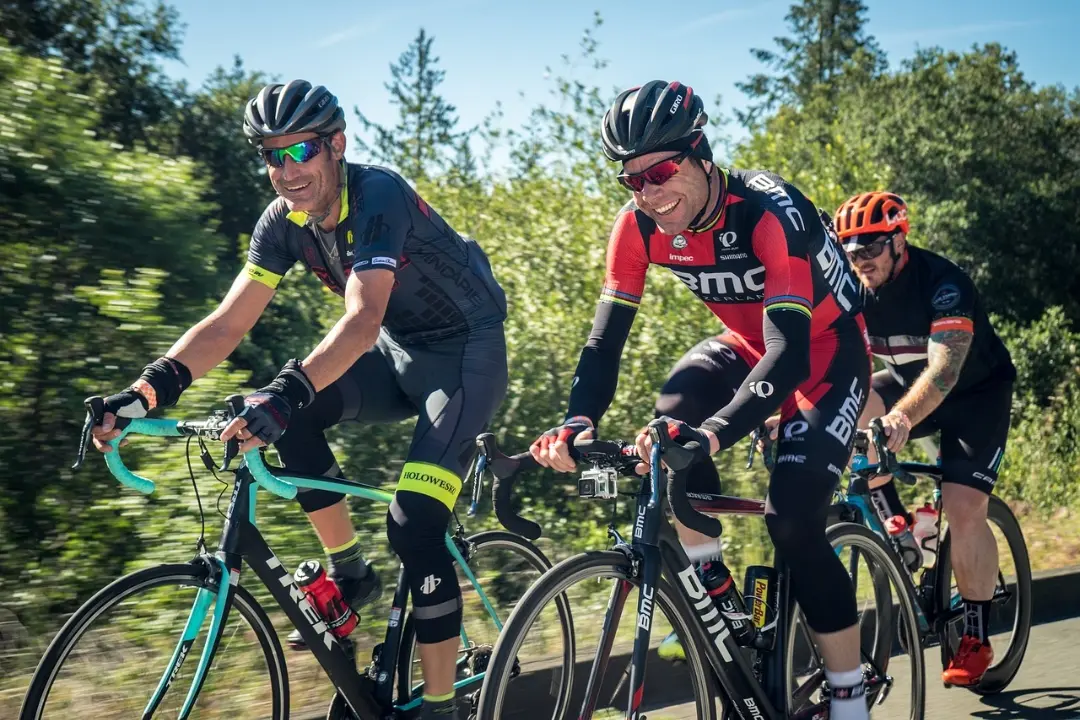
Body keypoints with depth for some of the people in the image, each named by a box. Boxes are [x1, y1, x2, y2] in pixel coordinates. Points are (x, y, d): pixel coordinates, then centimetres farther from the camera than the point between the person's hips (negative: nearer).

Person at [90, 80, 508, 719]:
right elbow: (228, 323, -11)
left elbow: (362, 320, -40)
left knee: (414, 525, -21)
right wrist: (146, 391, -25)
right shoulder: (284, 222, -7)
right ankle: (350, 574, -1)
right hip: (400, 354, 7)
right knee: (290, 413, -20)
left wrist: (285, 393, -55)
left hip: (467, 353, -7)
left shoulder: (379, 196, -27)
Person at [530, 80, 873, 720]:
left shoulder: (769, 211, -35)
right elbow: (607, 339, -17)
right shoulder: (640, 225, -18)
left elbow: (789, 353, -43)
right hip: (751, 344, 5)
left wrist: (713, 433, -58)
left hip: (828, 354, -5)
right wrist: (578, 423, -37)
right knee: (677, 411, -28)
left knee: (794, 519, -20)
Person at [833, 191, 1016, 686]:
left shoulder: (941, 282, -30)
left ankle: (976, 640, -5)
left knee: (964, 508, -21)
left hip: (976, 391, -5)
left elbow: (945, 368, -43)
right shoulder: (851, 288, -15)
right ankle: (899, 525, -8)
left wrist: (902, 418, -62)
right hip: (906, 380, 5)